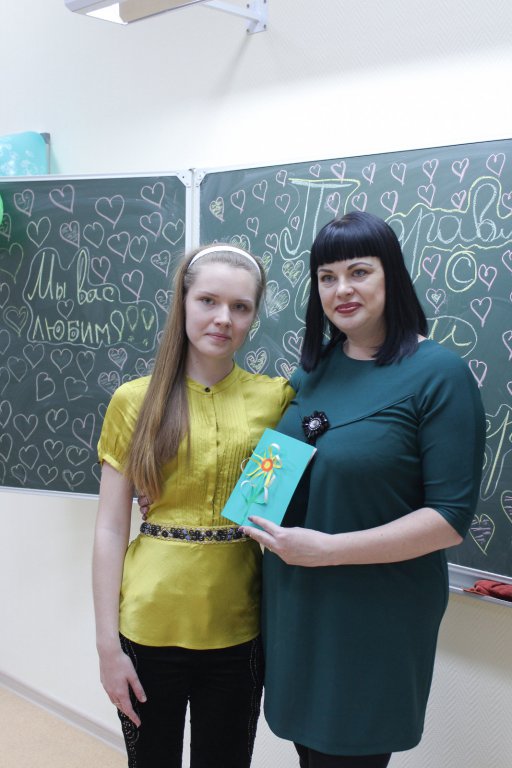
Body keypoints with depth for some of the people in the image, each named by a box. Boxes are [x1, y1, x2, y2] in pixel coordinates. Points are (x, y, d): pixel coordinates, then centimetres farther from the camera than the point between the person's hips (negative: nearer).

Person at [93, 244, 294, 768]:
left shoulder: (277, 397, 0)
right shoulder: (135, 401, -1)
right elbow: (110, 530, -2)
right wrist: (108, 644, -5)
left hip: (236, 627, 1)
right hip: (150, 623, 0)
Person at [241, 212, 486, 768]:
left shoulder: (438, 373, -14)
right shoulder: (314, 370, 5)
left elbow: (451, 518, -18)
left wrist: (328, 549, -22)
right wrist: (264, 523, -1)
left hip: (375, 619, -5)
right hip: (292, 606, 6)